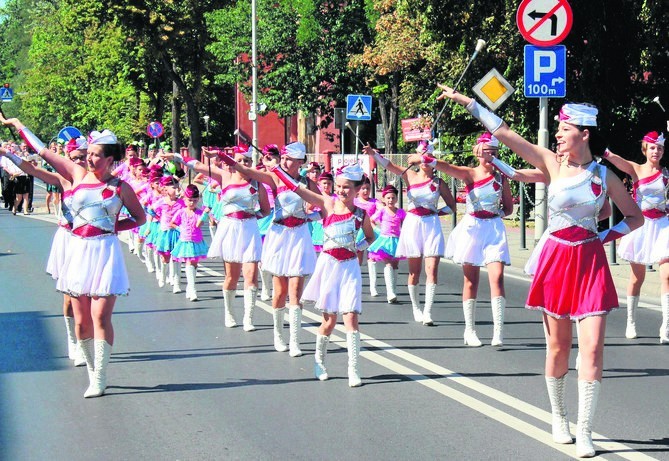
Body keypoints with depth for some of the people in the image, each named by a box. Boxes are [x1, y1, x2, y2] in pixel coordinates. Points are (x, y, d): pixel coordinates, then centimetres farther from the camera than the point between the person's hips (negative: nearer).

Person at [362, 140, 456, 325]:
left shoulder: (438, 182, 3)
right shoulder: (410, 175, 5)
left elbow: (452, 205, 9)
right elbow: (388, 164, -3)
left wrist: (437, 212, -6)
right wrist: (373, 153, -18)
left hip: (431, 225, -1)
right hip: (412, 224, 1)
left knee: (432, 269, -11)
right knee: (414, 270, 7)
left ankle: (427, 311, -12)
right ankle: (415, 307, 20)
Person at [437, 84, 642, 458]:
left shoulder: (605, 176, 0)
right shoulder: (553, 164, 0)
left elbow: (636, 217, 11)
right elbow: (504, 133, -2)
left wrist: (607, 236, -4)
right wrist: (466, 101, -2)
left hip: (591, 262, -1)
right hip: (557, 260, 1)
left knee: (593, 347, -8)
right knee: (558, 345, 8)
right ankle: (559, 418, 26)